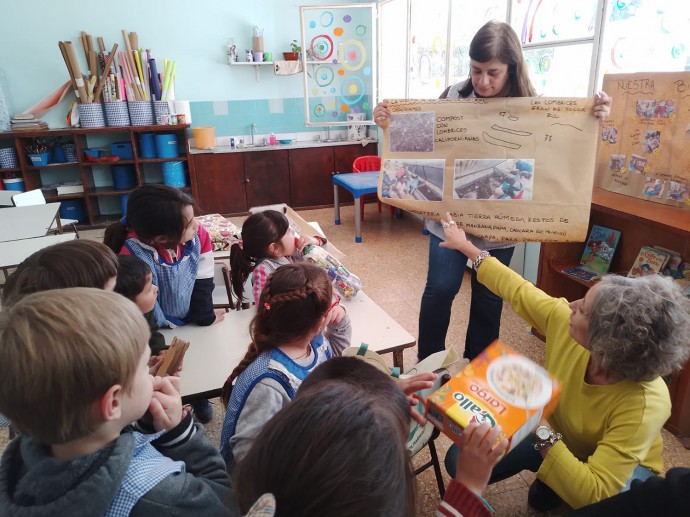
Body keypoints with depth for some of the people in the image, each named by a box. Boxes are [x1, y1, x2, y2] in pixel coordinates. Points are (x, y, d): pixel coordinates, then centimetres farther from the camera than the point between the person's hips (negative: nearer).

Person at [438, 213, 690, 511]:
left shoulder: (644, 406, -40)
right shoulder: (565, 319, -28)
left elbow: (593, 494, -43)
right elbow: (518, 291, -11)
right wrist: (467, 247, -2)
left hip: (620, 468, -4)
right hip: (556, 435, 4)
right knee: (461, 461, -6)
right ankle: (550, 483, 17)